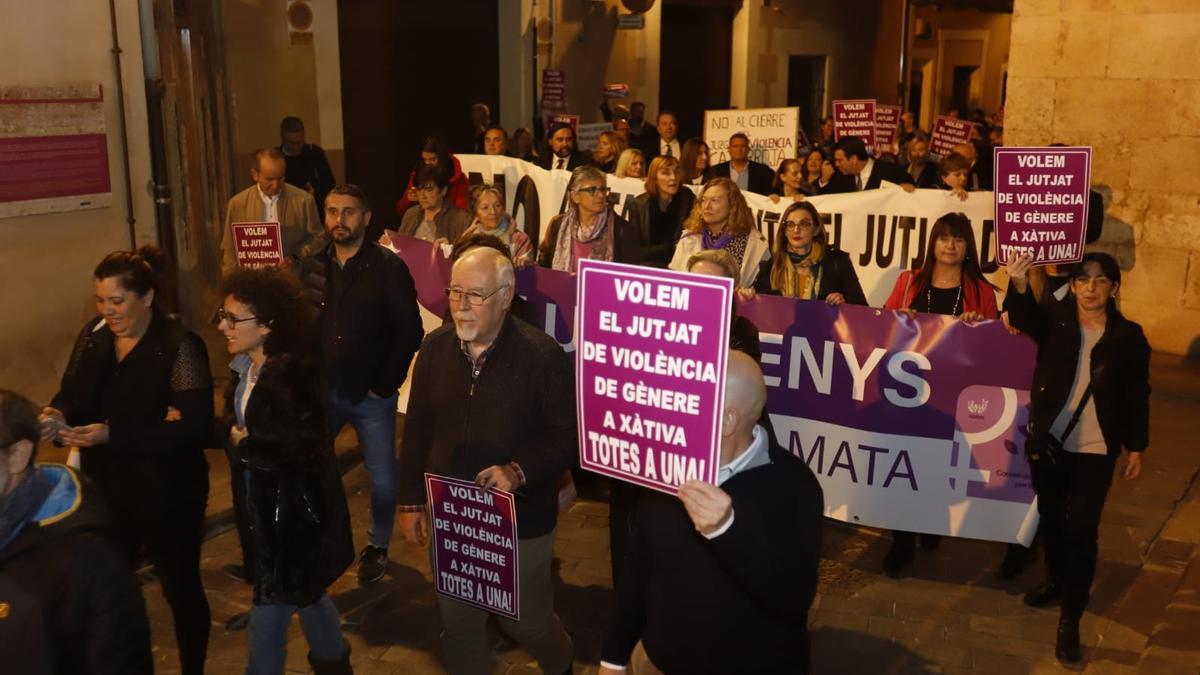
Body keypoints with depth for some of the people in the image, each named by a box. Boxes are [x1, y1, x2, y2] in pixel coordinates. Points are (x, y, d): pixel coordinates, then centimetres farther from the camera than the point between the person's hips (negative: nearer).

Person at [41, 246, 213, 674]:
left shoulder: (179, 347, -19)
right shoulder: (92, 337, 1)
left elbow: (194, 427, -24)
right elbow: (72, 393, 11)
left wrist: (113, 435, -30)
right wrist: (58, 414, -13)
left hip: (166, 495, -5)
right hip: (106, 490, 6)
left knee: (180, 588, 12)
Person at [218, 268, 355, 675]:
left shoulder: (292, 375, -24)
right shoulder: (243, 367, 3)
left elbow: (301, 451, -25)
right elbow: (234, 424, 9)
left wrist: (244, 444, -16)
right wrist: (231, 432, -11)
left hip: (293, 511, -9)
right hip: (264, 505, 9)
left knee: (269, 616, 1)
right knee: (304, 593, 26)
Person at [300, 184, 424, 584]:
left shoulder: (389, 268, -9)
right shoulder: (312, 266, 3)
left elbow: (410, 331, -10)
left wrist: (385, 385, -11)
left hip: (371, 394, -3)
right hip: (320, 390, 3)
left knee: (382, 477, 7)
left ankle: (377, 546, 30)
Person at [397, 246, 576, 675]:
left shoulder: (542, 355, -18)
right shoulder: (436, 348, -2)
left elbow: (569, 436, -14)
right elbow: (417, 429, 7)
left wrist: (518, 471, -28)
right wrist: (410, 500, 8)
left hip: (520, 521, -4)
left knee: (526, 621, 13)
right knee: (457, 623, 17)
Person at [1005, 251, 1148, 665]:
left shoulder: (1128, 336, -3)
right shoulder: (1055, 320, -2)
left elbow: (1137, 397, 3)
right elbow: (1025, 319, -26)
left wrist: (1136, 447, 3)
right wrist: (1019, 285, -45)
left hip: (1095, 451, -2)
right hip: (1048, 442, 2)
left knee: (1081, 531, -5)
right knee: (1051, 518, 18)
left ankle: (1069, 621, 2)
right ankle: (1056, 582, 42)